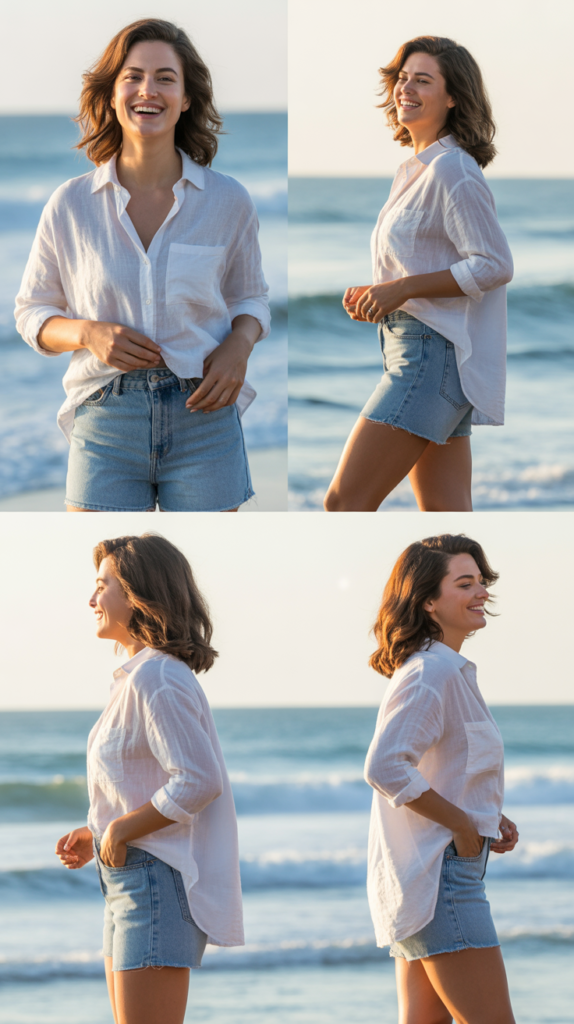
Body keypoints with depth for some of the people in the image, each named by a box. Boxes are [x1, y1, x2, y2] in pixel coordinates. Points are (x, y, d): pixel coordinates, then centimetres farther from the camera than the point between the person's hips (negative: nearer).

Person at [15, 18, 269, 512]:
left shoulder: (228, 201, 2)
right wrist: (88, 333, -10)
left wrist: (239, 346, -5)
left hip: (203, 417, 0)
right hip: (106, 421, 0)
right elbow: (32, 312, 11)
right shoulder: (71, 206, 1)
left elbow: (251, 297, 17)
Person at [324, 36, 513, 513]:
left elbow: (494, 265, -18)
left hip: (433, 355, -10)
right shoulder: (417, 171, 18)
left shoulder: (452, 171, -12)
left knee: (345, 502, -11)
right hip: (419, 353, 10)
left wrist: (402, 289, -18)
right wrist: (376, 297, 9)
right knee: (444, 516, 7)